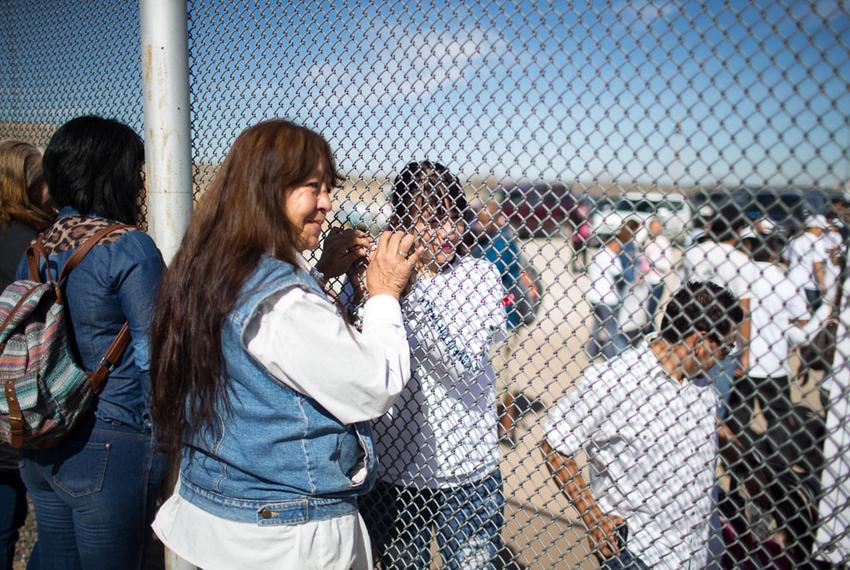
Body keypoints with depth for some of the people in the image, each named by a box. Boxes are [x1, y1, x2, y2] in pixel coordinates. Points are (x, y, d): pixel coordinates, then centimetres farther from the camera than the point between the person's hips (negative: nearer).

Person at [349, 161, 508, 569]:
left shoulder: (480, 275, -6)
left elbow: (465, 363, -20)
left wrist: (410, 292, -30)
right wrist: (353, 283, -25)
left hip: (466, 469, -1)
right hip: (391, 465, 1)